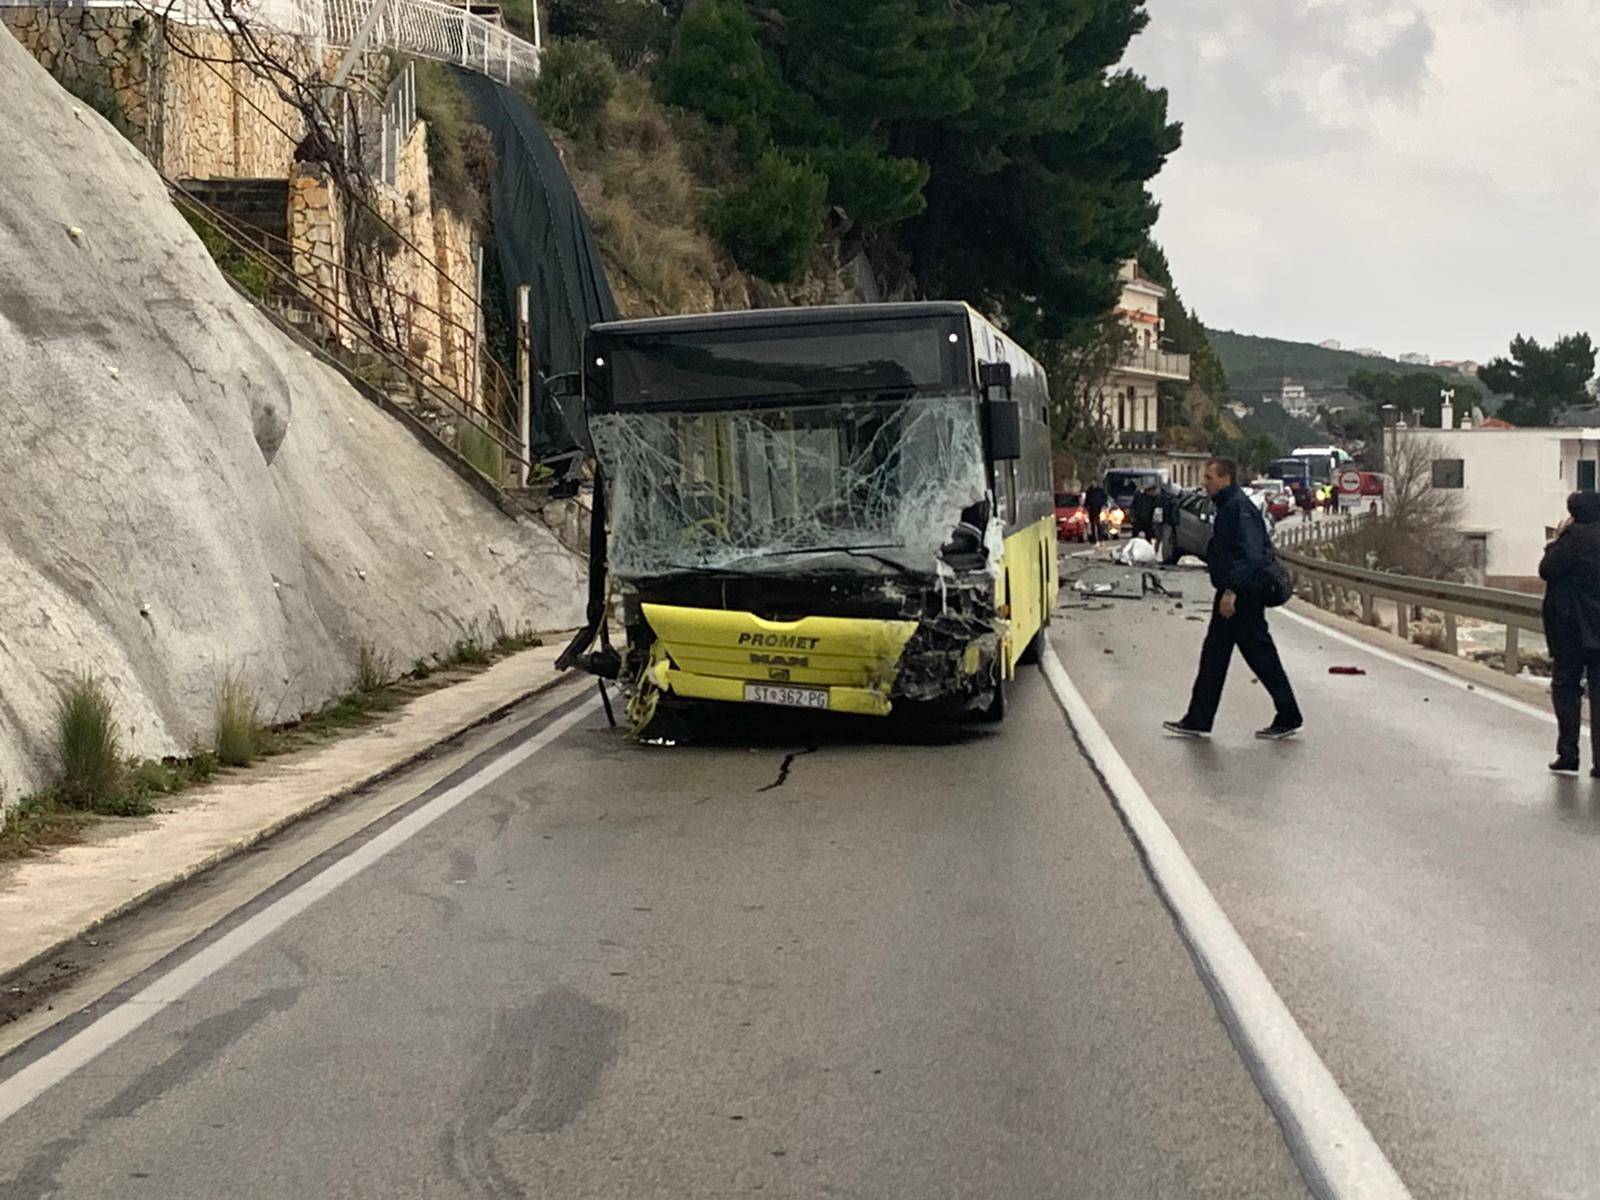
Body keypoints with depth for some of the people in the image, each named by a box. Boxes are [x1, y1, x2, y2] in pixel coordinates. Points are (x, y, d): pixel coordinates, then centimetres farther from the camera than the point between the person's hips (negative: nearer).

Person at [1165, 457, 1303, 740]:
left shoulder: (1238, 507, -17)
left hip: (1244, 594, -11)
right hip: (1232, 592, 11)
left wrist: (1232, 590, -27)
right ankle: (1197, 721, 15)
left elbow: (1249, 554, -25)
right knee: (1214, 654, 11)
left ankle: (1289, 718, 6)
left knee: (1260, 654, -3)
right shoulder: (1227, 506, 15)